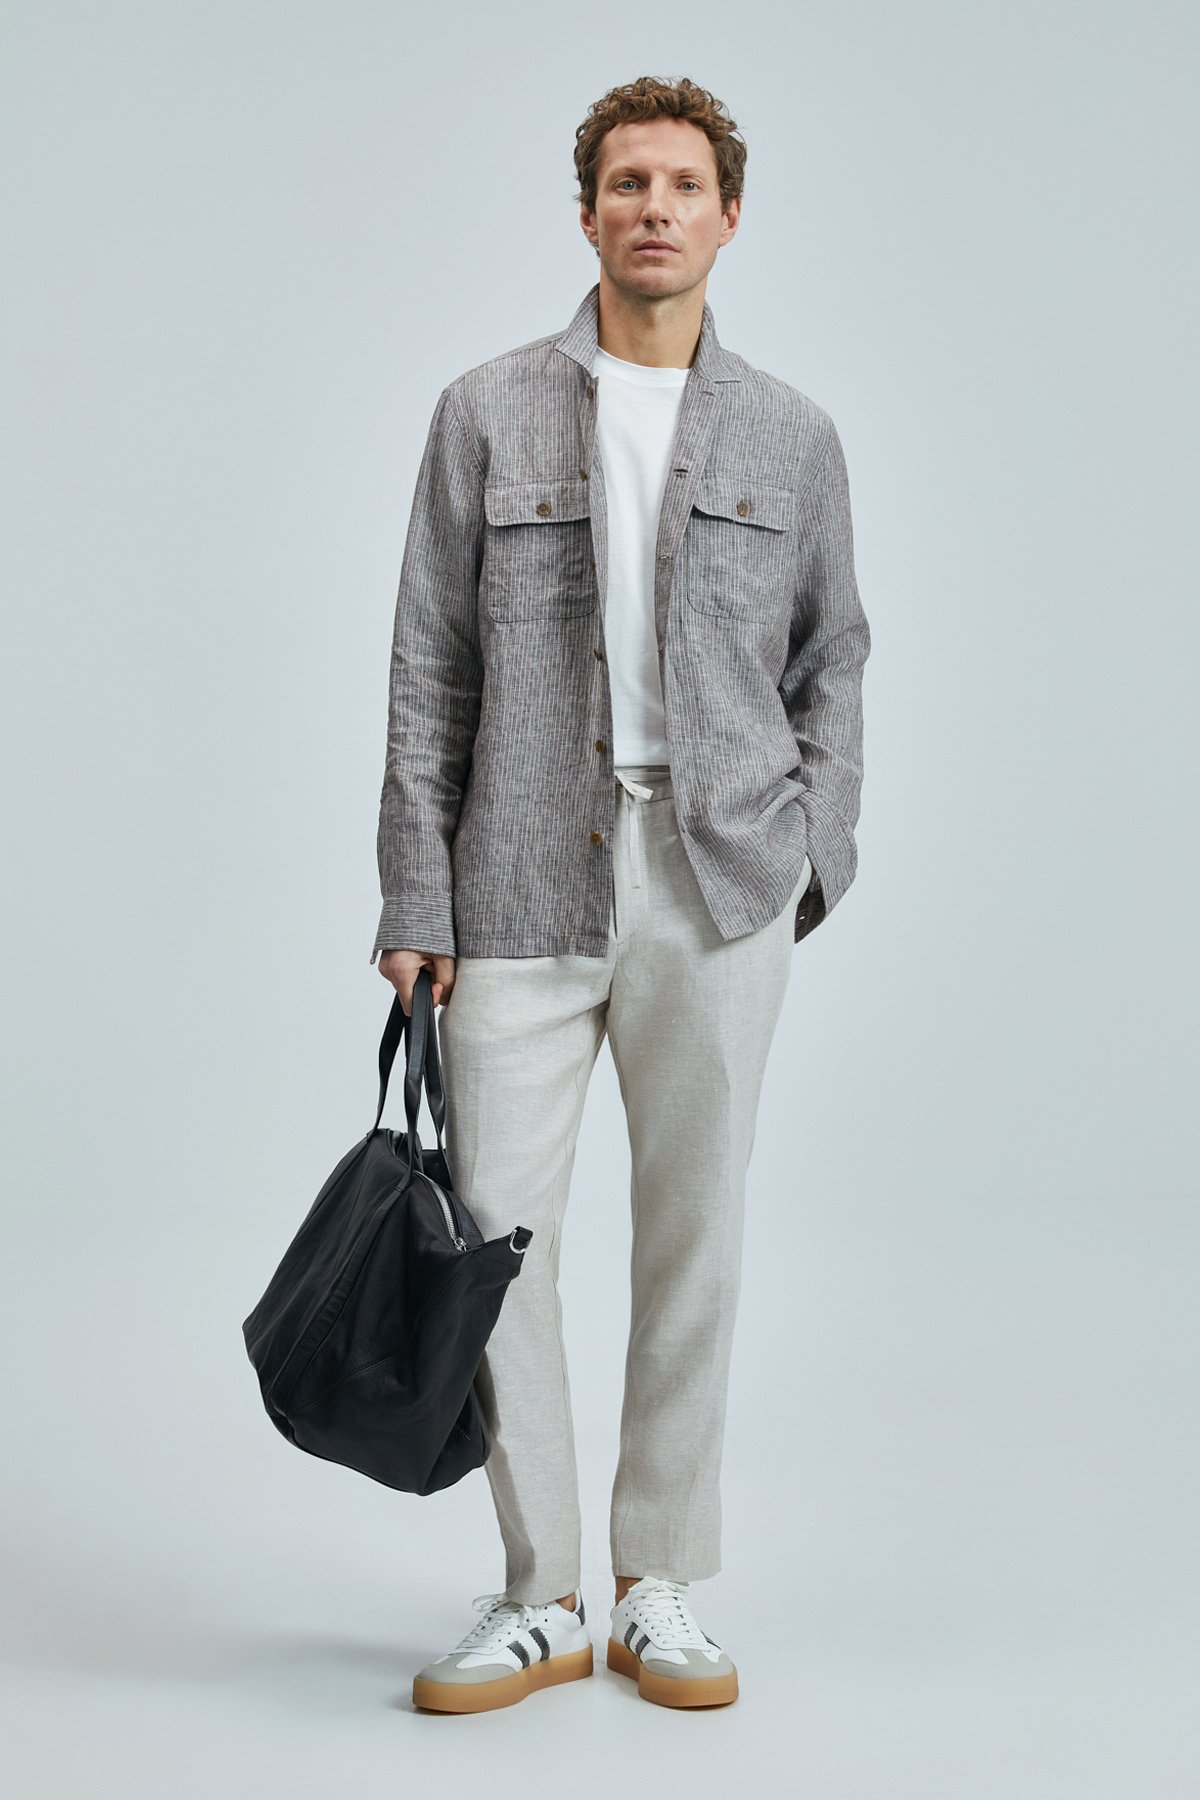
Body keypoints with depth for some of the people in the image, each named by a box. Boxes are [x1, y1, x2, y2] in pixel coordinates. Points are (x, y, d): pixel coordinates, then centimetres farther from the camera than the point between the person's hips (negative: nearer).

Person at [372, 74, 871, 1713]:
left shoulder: (792, 436, 9)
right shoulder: (488, 414, 5)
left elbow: (832, 653, 16)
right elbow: (430, 669, 3)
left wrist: (817, 850, 5)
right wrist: (416, 901, -2)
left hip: (719, 880, 1)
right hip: (527, 881, -1)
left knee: (695, 1239, 6)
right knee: (496, 1231, -1)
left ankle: (663, 1592, 20)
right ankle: (541, 1599, 14)